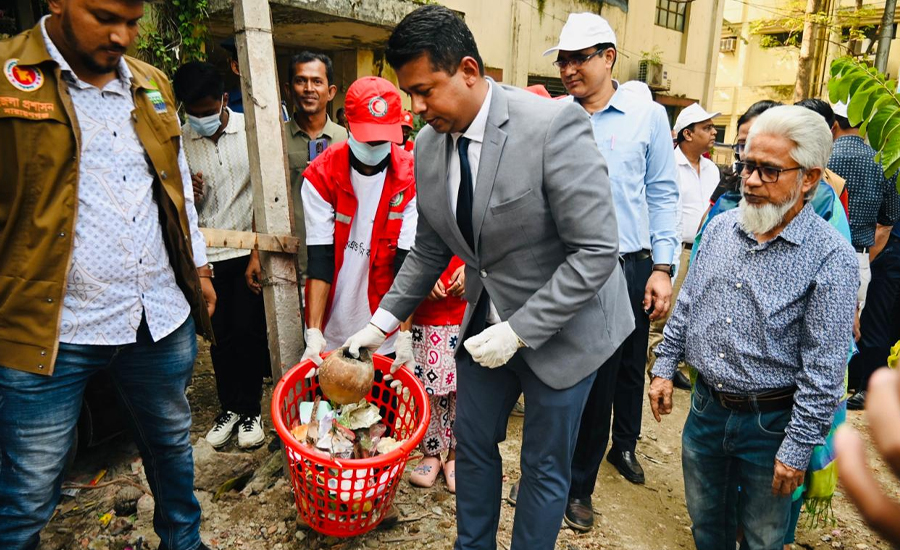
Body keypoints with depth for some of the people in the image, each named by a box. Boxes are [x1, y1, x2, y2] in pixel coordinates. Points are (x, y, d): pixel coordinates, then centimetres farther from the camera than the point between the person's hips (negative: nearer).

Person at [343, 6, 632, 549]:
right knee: (473, 445, 21)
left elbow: (597, 251, -23)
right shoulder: (429, 145, -4)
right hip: (486, 321, 6)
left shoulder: (553, 125, -24)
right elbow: (430, 250, 8)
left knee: (545, 466, 12)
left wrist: (519, 332, -24)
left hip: (560, 327, -6)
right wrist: (383, 322, 5)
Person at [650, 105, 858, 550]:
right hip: (706, 407, 4)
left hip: (770, 422, -4)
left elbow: (824, 369, -16)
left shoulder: (831, 258, -17)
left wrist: (798, 448, -14)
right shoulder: (720, 227, -1)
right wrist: (665, 367, 8)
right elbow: (686, 304, 8)